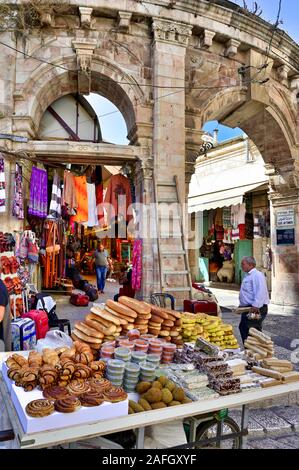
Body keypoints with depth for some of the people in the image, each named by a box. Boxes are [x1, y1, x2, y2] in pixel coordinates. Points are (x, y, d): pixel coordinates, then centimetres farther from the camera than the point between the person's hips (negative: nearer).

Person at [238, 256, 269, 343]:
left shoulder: (257, 275, -16)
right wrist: (242, 305, 22)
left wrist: (255, 306, -33)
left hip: (256, 309, -11)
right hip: (247, 308, 11)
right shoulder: (248, 276, 17)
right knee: (243, 328, 18)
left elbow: (260, 292, -27)